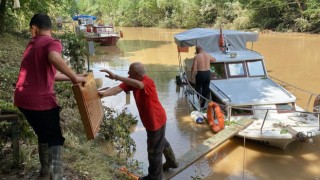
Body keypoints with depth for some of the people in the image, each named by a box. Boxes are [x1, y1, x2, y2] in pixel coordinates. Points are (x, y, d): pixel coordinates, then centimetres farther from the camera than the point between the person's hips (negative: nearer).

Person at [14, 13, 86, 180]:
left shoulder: (32, 44, 18)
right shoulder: (52, 43, -8)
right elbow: (54, 58, -34)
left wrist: (71, 77, 22)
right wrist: (74, 77, -24)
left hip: (22, 99, 8)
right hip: (41, 99, -8)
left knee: (43, 135, 25)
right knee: (55, 139, 7)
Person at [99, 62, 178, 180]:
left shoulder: (148, 82, -29)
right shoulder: (132, 81, -6)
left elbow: (138, 85, -52)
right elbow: (118, 89, -19)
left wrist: (116, 77, -59)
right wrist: (104, 93, -38)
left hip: (156, 120, -9)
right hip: (151, 119, 9)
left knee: (154, 150, 7)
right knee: (161, 142, 29)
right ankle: (171, 161, 53)